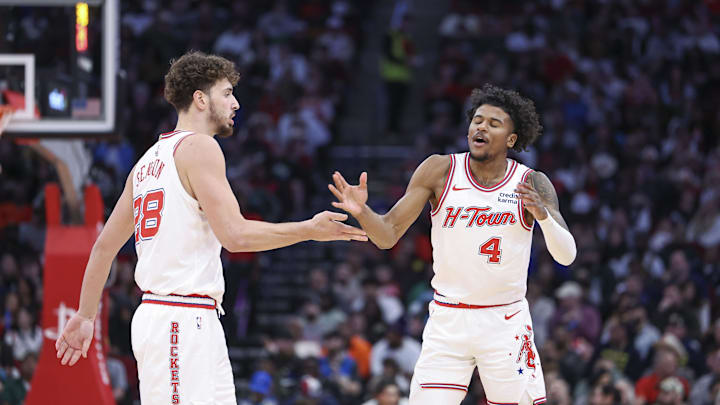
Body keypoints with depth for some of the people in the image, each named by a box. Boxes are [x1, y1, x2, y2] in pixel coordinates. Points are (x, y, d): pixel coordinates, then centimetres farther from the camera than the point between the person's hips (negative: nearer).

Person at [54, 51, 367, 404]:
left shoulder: (149, 160, 18)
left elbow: (104, 246, 22)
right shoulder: (199, 147, -8)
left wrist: (85, 316, 29)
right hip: (180, 321, -10)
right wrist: (309, 230, -8)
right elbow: (235, 234, -17)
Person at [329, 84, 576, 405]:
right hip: (447, 322, 0)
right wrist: (362, 212, -25)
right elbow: (388, 235, -3)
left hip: (506, 324, 0)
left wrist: (543, 215, -32)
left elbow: (566, 255, -12)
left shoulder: (532, 184, -4)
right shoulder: (440, 171, -3)